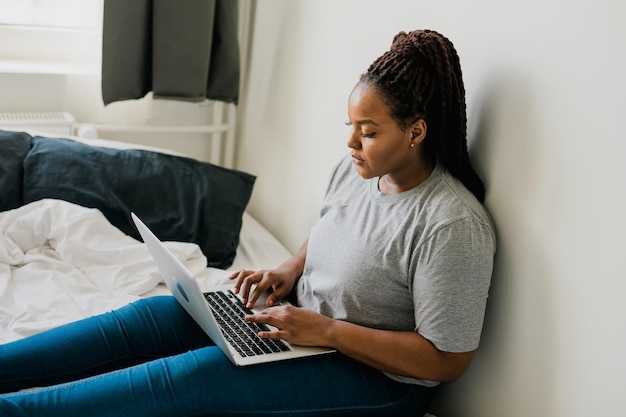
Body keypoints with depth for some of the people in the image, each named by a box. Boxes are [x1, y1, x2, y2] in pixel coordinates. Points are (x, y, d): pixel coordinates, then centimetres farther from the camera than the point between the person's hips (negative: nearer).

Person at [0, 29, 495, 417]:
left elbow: (448, 360, -23)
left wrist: (326, 330, -25)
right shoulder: (355, 170, -1)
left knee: (189, 377, -24)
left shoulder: (453, 225, -25)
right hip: (304, 319, 8)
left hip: (377, 373, -7)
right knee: (149, 317, -7)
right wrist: (289, 272, -2)